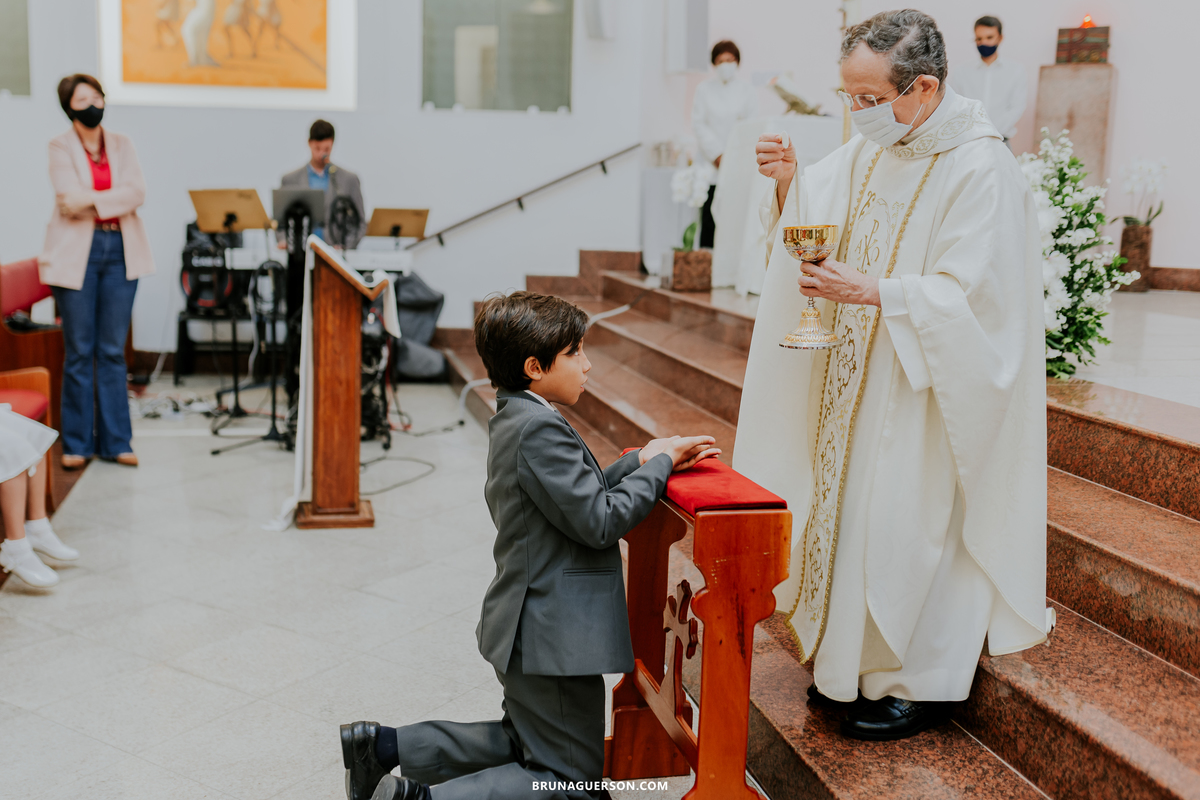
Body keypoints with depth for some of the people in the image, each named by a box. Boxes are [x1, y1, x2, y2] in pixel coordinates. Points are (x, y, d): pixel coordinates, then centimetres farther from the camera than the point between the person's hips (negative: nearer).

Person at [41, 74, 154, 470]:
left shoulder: (121, 144, 12)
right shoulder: (60, 146, 3)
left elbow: (137, 192, -3)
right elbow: (70, 199, -11)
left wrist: (91, 201, -11)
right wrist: (116, 199, -6)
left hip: (121, 251, 3)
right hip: (77, 253, -2)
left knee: (113, 351, 5)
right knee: (80, 352, 1)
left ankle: (115, 441, 11)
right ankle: (77, 443, 11)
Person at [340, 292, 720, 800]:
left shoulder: (513, 420, 9)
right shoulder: (540, 429, -23)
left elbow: (583, 494, 15)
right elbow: (598, 521, -23)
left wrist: (644, 460, 5)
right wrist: (657, 465, -10)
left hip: (526, 626, 10)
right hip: (554, 638, -10)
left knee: (524, 746, 28)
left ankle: (382, 745, 22)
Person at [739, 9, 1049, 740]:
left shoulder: (980, 168, -19)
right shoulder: (873, 149, 5)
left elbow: (968, 295, -21)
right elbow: (811, 226, 10)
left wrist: (873, 292, -29)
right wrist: (788, 182, -9)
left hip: (926, 386, -8)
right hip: (861, 378, 8)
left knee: (908, 524, -1)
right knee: (852, 508, 15)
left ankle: (920, 683, 19)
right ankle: (857, 660, 32)